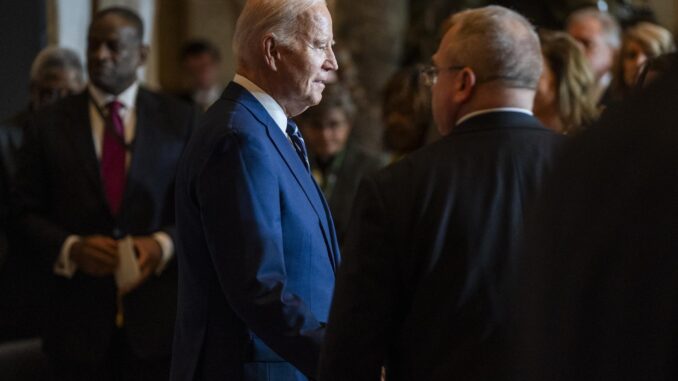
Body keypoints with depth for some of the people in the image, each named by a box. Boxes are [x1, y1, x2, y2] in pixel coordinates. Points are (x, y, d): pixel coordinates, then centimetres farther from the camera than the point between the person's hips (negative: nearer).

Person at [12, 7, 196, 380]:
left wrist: (164, 245, -13)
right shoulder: (48, 125, 5)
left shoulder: (179, 120, 4)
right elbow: (28, 213, 5)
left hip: (158, 316, 0)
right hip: (79, 318, 0)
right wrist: (70, 249, -13)